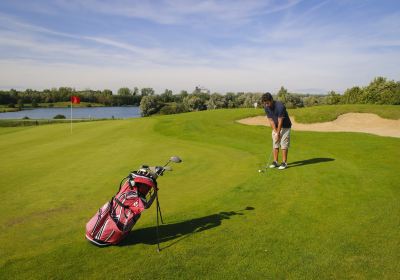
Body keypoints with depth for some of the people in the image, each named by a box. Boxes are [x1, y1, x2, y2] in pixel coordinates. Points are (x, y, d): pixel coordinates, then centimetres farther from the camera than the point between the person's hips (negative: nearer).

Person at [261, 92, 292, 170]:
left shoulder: (280, 106, -29)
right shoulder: (266, 107, -10)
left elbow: (280, 121, -25)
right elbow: (270, 120, -7)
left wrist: (278, 133, -21)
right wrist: (275, 131, -13)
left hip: (285, 127, -6)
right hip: (275, 127, 6)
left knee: (284, 145, -7)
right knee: (275, 144, 5)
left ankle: (284, 163, -1)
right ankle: (275, 162, 11)